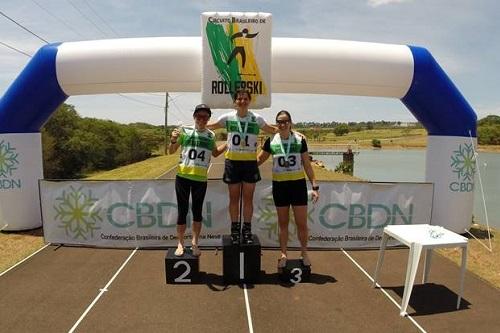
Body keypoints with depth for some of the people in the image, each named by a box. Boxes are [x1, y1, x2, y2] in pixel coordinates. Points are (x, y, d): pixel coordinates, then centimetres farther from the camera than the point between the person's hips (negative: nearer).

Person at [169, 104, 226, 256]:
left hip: (200, 179, 2)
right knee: (182, 210, 5)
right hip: (183, 177, -1)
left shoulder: (211, 135, 5)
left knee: (197, 211, 9)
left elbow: (215, 153, 23)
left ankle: (195, 243, 23)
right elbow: (171, 152, 4)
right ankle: (180, 244, 18)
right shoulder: (185, 131, -3)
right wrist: (173, 140, -16)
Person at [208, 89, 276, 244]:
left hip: (250, 162, 0)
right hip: (232, 161, 0)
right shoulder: (227, 117, 0)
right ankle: (235, 230, 21)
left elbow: (272, 130, 8)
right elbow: (210, 126, 11)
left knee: (248, 198, 6)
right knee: (234, 198, 8)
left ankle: (247, 231, 18)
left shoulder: (257, 118, -1)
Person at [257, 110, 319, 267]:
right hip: (279, 185, 1)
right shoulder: (271, 141, -2)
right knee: (283, 223, 11)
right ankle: (283, 254, 25)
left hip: (298, 184, -1)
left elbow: (307, 165, 1)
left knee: (302, 223, 4)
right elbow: (259, 160, 9)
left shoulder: (300, 140, -3)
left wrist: (315, 186, -3)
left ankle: (304, 253, 25)